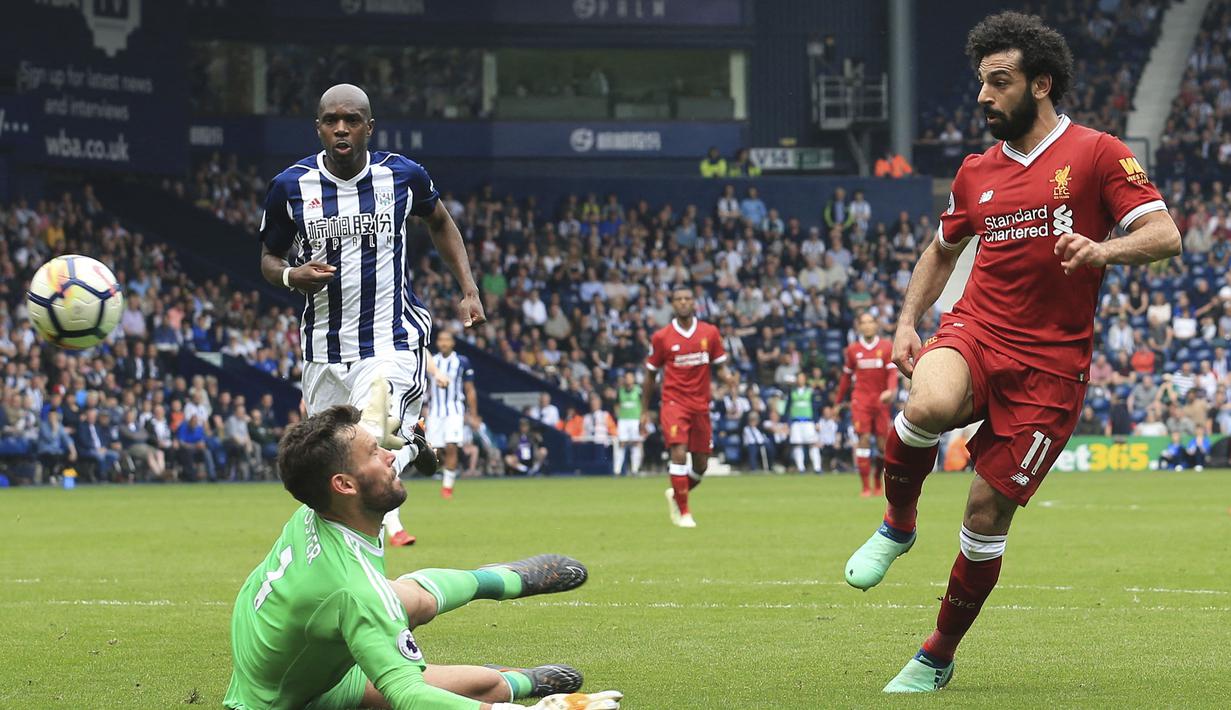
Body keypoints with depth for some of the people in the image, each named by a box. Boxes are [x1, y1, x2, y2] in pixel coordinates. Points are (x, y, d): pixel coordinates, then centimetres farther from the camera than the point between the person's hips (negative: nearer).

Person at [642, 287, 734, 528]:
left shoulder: (710, 333, 3)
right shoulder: (661, 337, -1)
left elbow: (720, 366, 10)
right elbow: (651, 375, 8)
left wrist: (726, 376, -14)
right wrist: (644, 411, 8)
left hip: (701, 406, 3)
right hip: (674, 403, -3)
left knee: (701, 464, 7)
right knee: (679, 453, -20)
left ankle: (676, 495, 36)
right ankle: (683, 512, -10)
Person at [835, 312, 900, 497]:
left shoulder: (887, 347, 2)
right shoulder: (853, 350, 6)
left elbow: (892, 372, -6)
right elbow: (846, 376, 15)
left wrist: (891, 391, -24)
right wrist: (839, 400, 17)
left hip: (881, 400, 0)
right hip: (860, 400, 0)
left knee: (883, 444, 1)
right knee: (864, 439, -12)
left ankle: (877, 483, 23)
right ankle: (865, 486, -10)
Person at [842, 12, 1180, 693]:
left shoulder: (1095, 154, -1)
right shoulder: (978, 172, 14)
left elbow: (1164, 233, -9)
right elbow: (941, 249, 30)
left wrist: (1100, 251, -28)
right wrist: (907, 322, 15)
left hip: (1050, 362, -3)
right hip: (975, 331, 3)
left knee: (987, 514, -3)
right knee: (929, 406, -35)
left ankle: (938, 656, 16)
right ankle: (898, 523, -6)